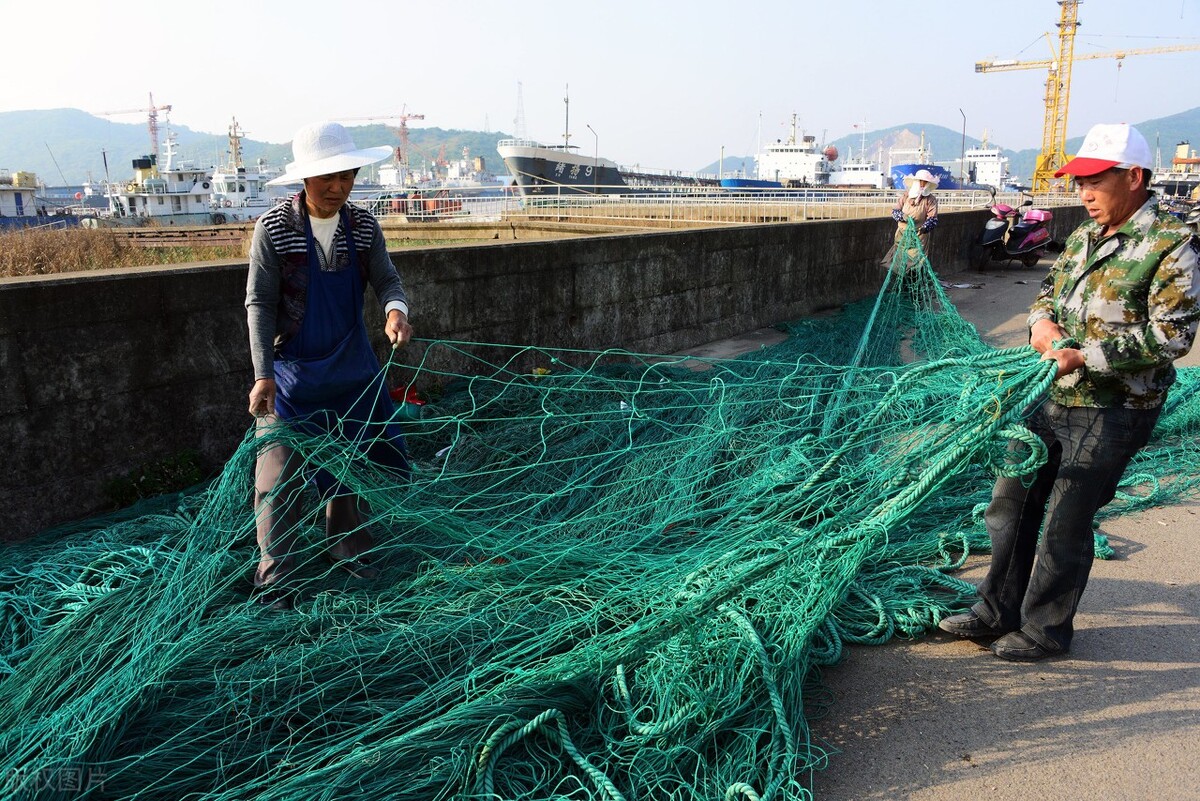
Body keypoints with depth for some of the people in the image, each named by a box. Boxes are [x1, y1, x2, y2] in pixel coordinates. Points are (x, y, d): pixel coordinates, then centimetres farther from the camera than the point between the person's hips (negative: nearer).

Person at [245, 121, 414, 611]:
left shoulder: (363, 226, -3)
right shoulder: (275, 227, -14)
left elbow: (386, 279, -4)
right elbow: (259, 304, -14)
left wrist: (396, 309, -30)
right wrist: (263, 375, -20)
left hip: (351, 366, 4)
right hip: (293, 369, -4)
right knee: (280, 473, -3)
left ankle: (347, 547, 38)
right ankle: (273, 578, 13)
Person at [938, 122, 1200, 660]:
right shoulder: (1085, 237, 10)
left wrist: (1087, 356, -25)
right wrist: (1042, 320, -1)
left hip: (1111, 412, -8)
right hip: (1051, 399, 8)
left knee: (1065, 525, 1)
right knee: (1012, 502, 13)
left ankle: (1046, 630, 21)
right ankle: (998, 611, 28)